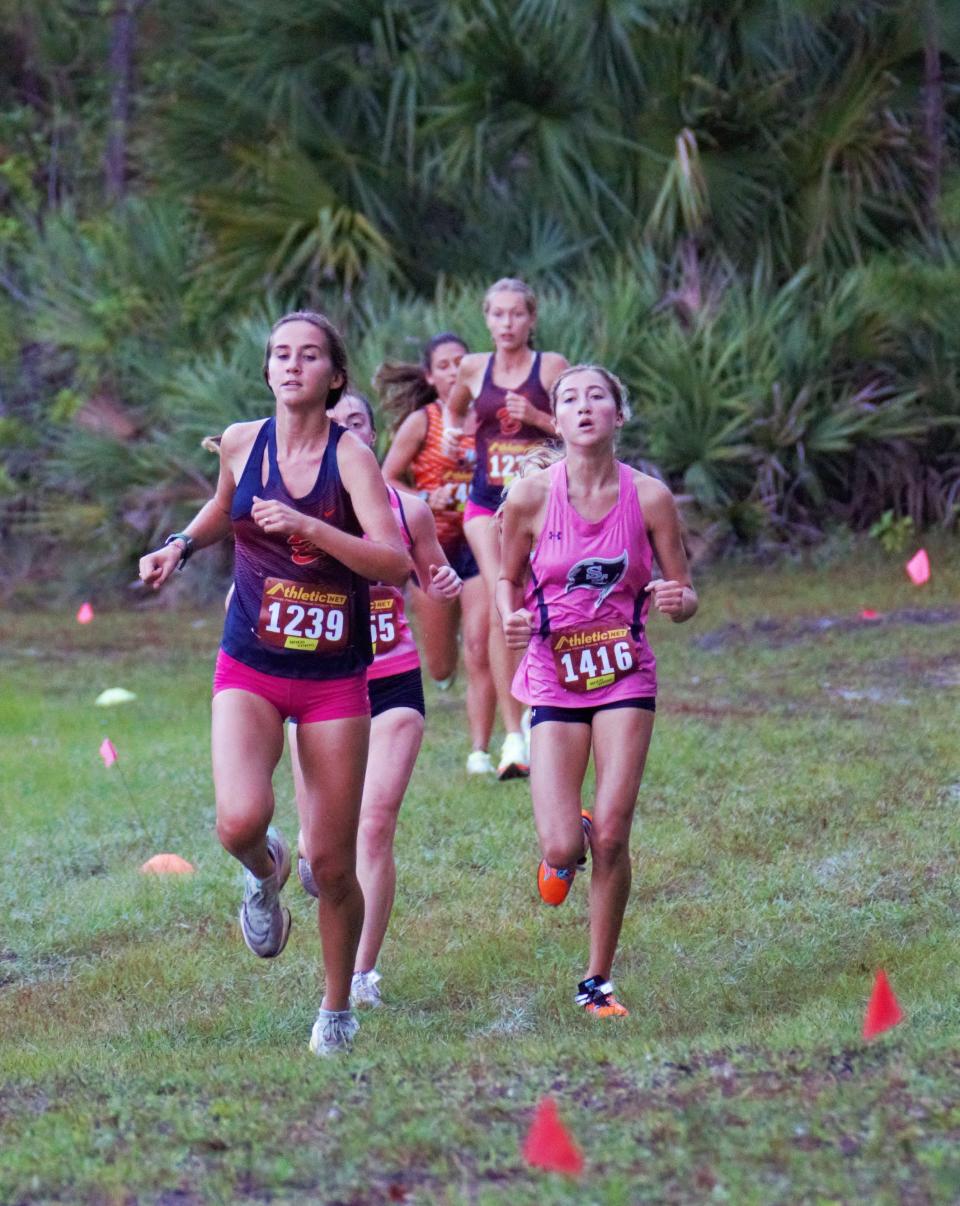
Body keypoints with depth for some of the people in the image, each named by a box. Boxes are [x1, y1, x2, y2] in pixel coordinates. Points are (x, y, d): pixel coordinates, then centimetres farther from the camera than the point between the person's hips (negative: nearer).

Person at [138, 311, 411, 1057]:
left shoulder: (350, 456, -11)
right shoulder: (242, 443, 0)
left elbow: (395, 563, -22)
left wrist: (308, 526, -30)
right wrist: (181, 546, 10)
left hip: (334, 681, -2)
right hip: (249, 671, 2)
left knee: (332, 865, 2)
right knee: (240, 821, -24)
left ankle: (338, 1010, 25)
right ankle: (265, 872, 14)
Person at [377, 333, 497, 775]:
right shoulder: (421, 421, -3)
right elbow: (386, 481, -2)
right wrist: (426, 500, -18)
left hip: (480, 543, 1)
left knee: (480, 654, -12)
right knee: (440, 668, 9)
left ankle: (480, 751, -7)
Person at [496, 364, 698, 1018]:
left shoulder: (649, 496, -6)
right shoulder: (531, 495, -8)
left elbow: (684, 592, 2)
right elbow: (508, 579, 7)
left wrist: (676, 600, -22)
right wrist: (510, 618, -14)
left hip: (625, 677, 0)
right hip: (555, 681, 0)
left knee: (611, 838, -7)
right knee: (563, 848, -11)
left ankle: (598, 981, 10)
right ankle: (562, 850, 29)